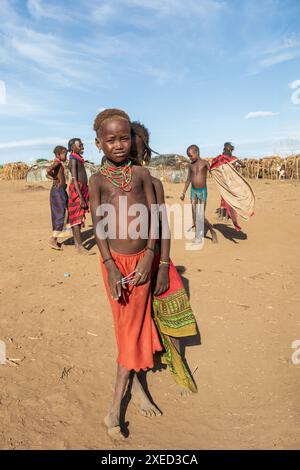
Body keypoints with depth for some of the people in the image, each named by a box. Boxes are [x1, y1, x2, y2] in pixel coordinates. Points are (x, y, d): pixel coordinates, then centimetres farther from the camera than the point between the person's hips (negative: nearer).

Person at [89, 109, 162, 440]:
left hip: (141, 259, 1)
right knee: (125, 324, 11)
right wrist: (110, 266, -16)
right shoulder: (98, 180, 2)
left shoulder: (142, 173, 5)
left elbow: (153, 216, 1)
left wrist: (149, 257, -8)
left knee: (132, 327, 7)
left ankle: (115, 410, 23)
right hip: (114, 260, -1)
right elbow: (97, 225, -7)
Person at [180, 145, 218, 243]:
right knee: (194, 216, 3)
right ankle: (197, 236, 13)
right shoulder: (190, 165, 7)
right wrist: (183, 193, 15)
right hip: (193, 191, 4)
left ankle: (213, 232, 15)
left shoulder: (205, 163, -6)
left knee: (202, 217, -7)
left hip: (203, 191, -4)